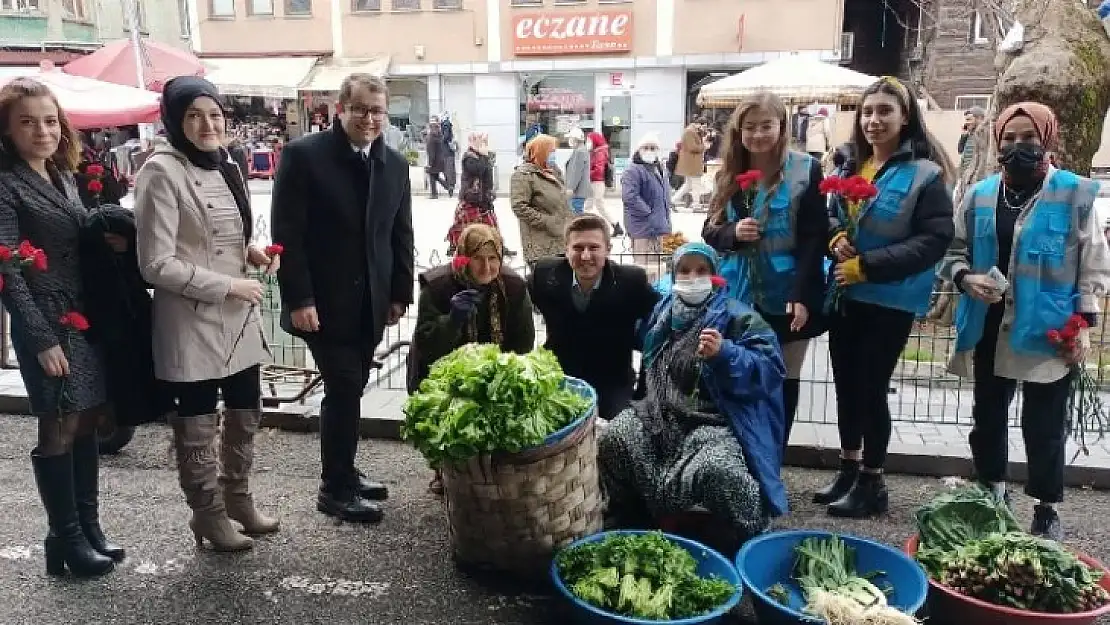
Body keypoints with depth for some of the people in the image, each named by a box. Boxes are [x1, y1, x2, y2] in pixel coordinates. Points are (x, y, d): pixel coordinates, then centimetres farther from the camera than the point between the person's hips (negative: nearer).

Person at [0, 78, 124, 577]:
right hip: (47, 325, -7)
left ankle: (89, 529, 25)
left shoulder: (63, 176, 12)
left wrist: (108, 238, 1)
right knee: (60, 429, 2)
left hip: (87, 318, 7)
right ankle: (66, 540, 16)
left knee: (87, 422, 12)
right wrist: (41, 339, -18)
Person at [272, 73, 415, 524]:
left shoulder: (395, 165, 8)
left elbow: (401, 235, 12)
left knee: (350, 389, 12)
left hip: (371, 302, 5)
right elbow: (287, 233, -12)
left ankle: (343, 472, 29)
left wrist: (400, 294, 7)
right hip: (323, 301, -5)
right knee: (343, 389, -4)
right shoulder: (304, 155, -9)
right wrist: (298, 298, -16)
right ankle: (335, 489, 12)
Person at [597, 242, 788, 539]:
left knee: (713, 469, -35)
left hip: (715, 418, -5)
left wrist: (724, 354, -27)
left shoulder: (737, 317, -4)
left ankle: (748, 539, -3)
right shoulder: (663, 310, 14)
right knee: (610, 440, -17)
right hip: (662, 412, 6)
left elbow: (770, 368, -15)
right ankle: (629, 522, 7)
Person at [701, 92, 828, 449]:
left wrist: (803, 296, -18)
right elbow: (710, 231, 9)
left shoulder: (805, 171, -7)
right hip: (739, 295, 3)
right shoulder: (730, 176, 5)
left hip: (787, 296, -3)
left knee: (783, 381, 10)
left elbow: (814, 239, -11)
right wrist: (733, 233, -14)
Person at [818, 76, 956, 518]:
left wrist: (866, 265, -20)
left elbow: (934, 240, -15)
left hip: (890, 301, -6)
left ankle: (872, 482, 18)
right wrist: (835, 240, -5)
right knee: (846, 383, 12)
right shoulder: (851, 167, 10)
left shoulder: (925, 174, -9)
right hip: (845, 296, 6)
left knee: (871, 386, 1)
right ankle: (849, 469, 29)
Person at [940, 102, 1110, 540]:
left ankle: (1046, 510, 23)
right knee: (987, 419, 15)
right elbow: (953, 252, 11)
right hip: (989, 330, 4)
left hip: (1048, 334, -3)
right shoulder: (979, 196, 4)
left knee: (1044, 428, 5)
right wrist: (966, 278, -11)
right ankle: (991, 497, 34)